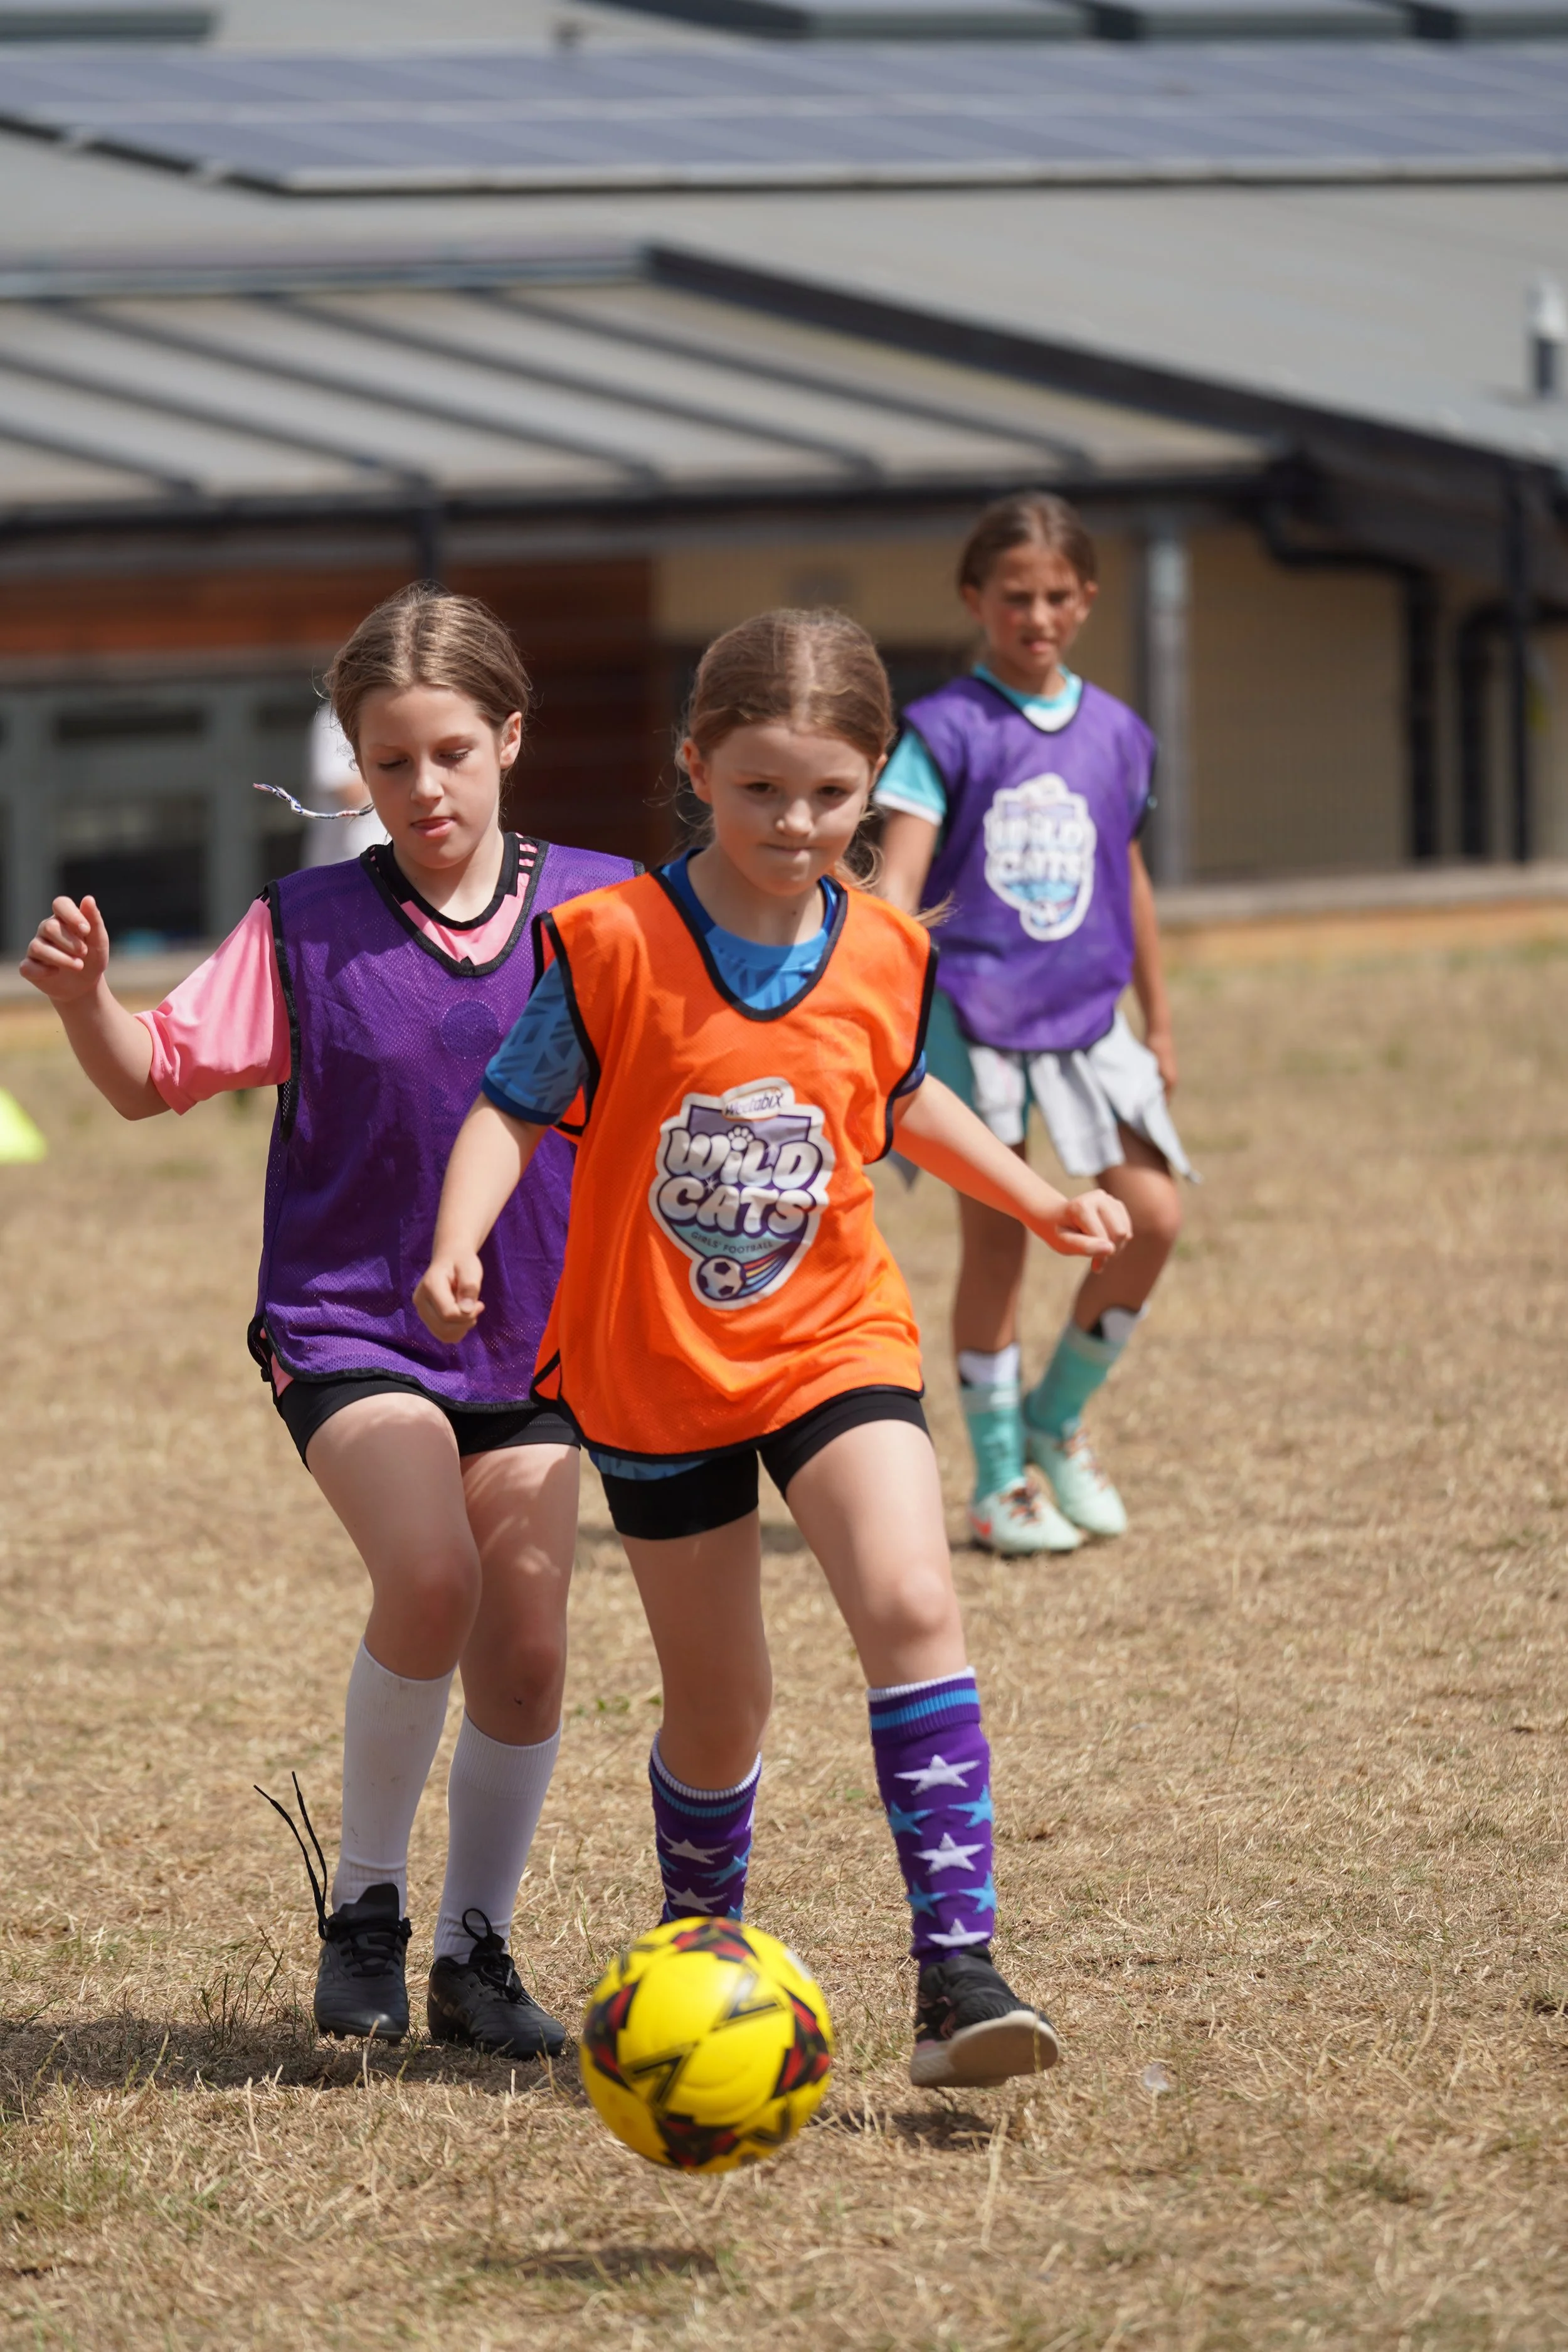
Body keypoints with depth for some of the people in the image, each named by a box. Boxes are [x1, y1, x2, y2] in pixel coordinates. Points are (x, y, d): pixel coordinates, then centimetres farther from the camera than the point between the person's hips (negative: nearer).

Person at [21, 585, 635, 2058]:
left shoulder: (598, 910, -1)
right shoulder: (307, 929, -3)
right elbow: (156, 1076, -1)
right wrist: (84, 998, -21)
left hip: (532, 1340, 3)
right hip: (350, 1324, -3)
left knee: (524, 1652, 2)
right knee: (428, 1574, -25)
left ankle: (474, 1949, 22)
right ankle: (363, 1903, -6)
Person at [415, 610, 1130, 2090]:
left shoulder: (886, 956, -1)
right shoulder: (615, 945, -13)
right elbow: (514, 1109, -7)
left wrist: (1035, 1200, 18)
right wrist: (457, 1245, -23)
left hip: (833, 1343, 1)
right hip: (654, 1370, -1)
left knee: (912, 1606, -21)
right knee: (716, 1701, 7)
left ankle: (956, 1968, -23)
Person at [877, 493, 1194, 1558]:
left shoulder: (1117, 735, 9)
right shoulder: (943, 731, -5)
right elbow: (898, 880, -14)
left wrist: (1159, 1021, 23)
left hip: (1085, 1017, 4)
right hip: (971, 1010, -4)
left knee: (1152, 1215, -7)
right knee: (996, 1238, 0)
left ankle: (1059, 1419, 15)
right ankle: (1000, 1479, 11)